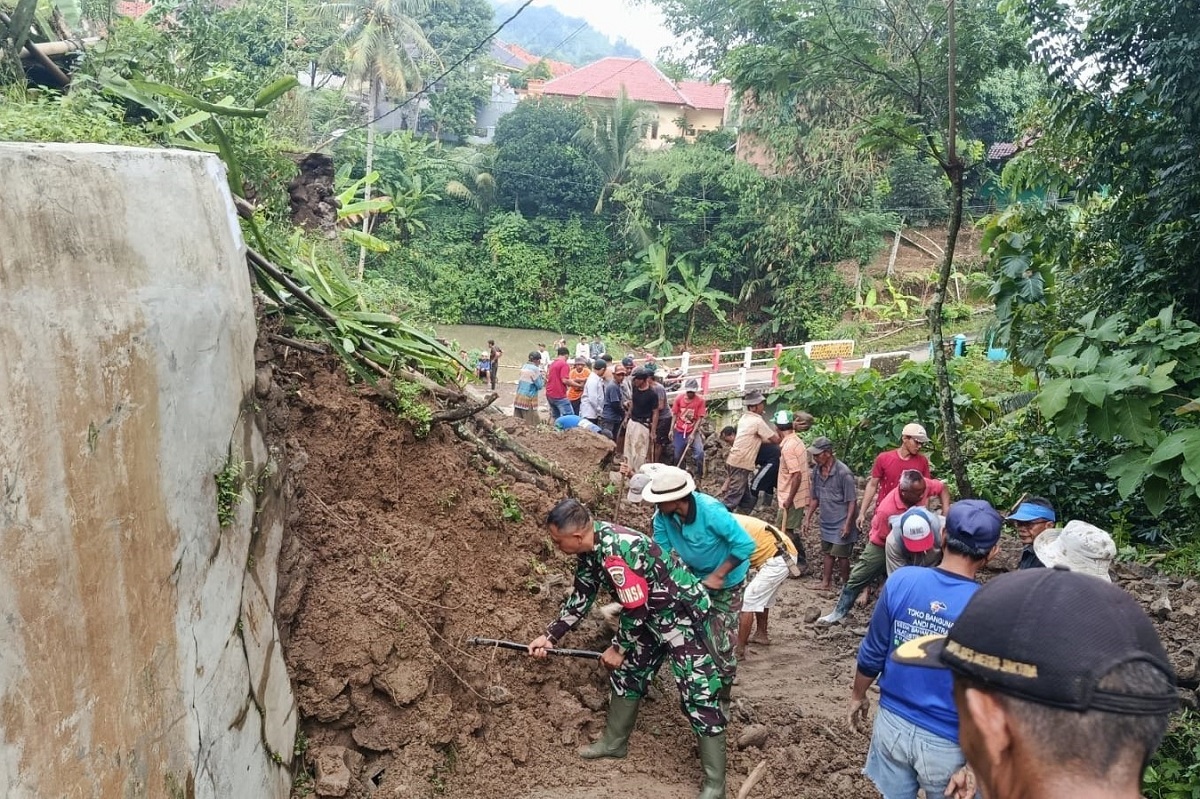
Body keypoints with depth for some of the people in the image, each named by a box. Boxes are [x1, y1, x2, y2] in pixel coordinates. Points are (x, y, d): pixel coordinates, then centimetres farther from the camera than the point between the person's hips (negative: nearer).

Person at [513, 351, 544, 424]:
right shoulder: (535, 369, -10)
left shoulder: (524, 367, 11)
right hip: (528, 400, -7)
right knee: (531, 424, -4)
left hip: (518, 398, 7)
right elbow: (539, 386, -9)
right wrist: (542, 378, 11)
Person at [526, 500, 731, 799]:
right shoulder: (590, 547, -4)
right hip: (650, 615, 10)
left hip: (683, 613, -10)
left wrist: (618, 648, -9)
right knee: (626, 672, 19)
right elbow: (580, 597, 8)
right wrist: (550, 636, 6)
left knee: (697, 694, -8)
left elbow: (636, 609, -24)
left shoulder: (617, 552, -34)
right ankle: (614, 742, 38)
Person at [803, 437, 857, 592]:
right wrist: (807, 518, 9)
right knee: (827, 552, 16)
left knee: (841, 554, 2)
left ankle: (846, 585, 18)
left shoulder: (843, 472, -20)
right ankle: (826, 583, 27)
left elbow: (852, 501, -16)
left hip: (841, 523, -7)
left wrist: (848, 524, -19)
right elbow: (815, 498, 11)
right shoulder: (817, 470, 0)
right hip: (826, 521, 7)